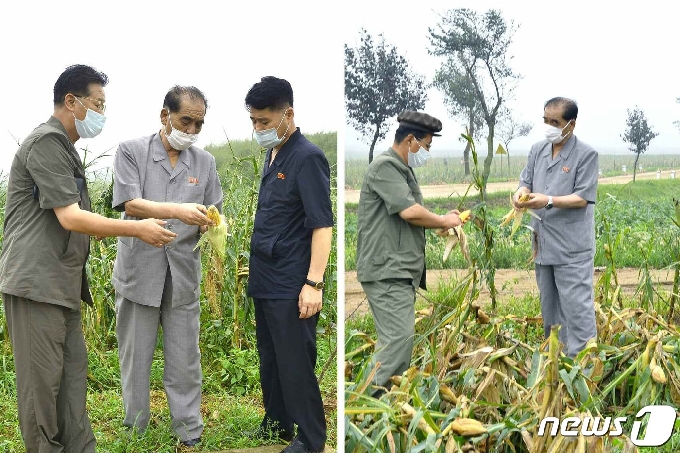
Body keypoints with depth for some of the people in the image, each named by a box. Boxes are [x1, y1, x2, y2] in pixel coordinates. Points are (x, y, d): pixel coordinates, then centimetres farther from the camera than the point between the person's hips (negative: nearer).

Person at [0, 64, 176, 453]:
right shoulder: (47, 142, -11)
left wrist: (136, 230, 15)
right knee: (42, 381, -3)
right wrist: (138, 229, -13)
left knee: (73, 374, 10)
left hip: (62, 285, 10)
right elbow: (70, 218, -18)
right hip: (37, 282, -10)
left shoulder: (64, 147, 18)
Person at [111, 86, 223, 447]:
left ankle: (190, 435, 18)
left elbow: (213, 215, 10)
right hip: (139, 271, -2)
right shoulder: (131, 151, -1)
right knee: (135, 359, 10)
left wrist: (211, 225, -15)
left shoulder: (205, 162, 8)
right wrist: (179, 211, -27)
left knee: (185, 363, 7)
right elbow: (129, 204, -13)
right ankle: (134, 430, 25)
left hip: (183, 275, 2)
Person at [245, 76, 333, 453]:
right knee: (269, 358, 18)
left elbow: (323, 225, -19)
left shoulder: (307, 158, -15)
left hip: (290, 285, -8)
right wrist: (257, 268, 17)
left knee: (295, 364, 1)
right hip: (264, 280, 9)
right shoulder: (273, 154, 11)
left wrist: (314, 283, -23)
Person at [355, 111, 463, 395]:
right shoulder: (385, 166, -10)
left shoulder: (401, 169, 22)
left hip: (399, 270, 10)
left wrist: (442, 220, 11)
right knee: (399, 337, -16)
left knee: (395, 338, 9)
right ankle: (371, 398, -13)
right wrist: (445, 222, -4)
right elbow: (410, 211, -20)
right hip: (387, 270, -10)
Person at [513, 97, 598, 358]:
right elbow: (527, 182, 11)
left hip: (572, 247, -7)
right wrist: (520, 194, -12)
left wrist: (549, 201, -26)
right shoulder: (537, 150, 10)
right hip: (543, 243, 7)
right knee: (549, 307, 17)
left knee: (576, 307, -5)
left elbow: (582, 198, -14)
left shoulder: (586, 155, -8)